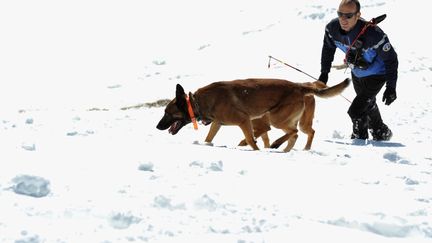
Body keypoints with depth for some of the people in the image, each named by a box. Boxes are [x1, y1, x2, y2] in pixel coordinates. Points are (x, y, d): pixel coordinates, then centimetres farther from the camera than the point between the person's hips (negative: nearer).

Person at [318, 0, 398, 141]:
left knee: (355, 111, -14)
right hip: (356, 73, 6)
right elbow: (328, 48, 0)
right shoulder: (332, 28, -24)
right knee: (368, 106, 26)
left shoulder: (373, 34, -40)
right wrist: (324, 73, 3)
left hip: (376, 76, -6)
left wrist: (391, 87, -22)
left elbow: (390, 59, -25)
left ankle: (360, 138, 16)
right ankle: (381, 134, 52)